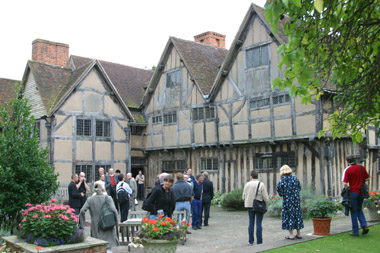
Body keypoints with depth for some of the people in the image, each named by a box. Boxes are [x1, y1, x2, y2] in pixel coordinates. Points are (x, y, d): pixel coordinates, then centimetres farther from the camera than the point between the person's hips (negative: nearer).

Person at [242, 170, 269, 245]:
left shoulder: (247, 184, -2)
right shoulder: (261, 184, -10)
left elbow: (244, 197, 2)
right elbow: (266, 197, -10)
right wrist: (267, 206, 4)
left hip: (250, 206, 3)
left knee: (251, 223, 10)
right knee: (259, 224, 2)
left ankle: (250, 241, 12)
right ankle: (259, 242, 3)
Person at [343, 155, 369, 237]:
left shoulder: (348, 170, -12)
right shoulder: (362, 167, 0)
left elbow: (345, 184, -14)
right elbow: (367, 178, 7)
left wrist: (346, 190, 4)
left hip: (353, 192, -4)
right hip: (361, 192, 4)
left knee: (354, 212, 4)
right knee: (359, 210, 21)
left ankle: (355, 232, 8)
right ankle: (364, 225, 3)